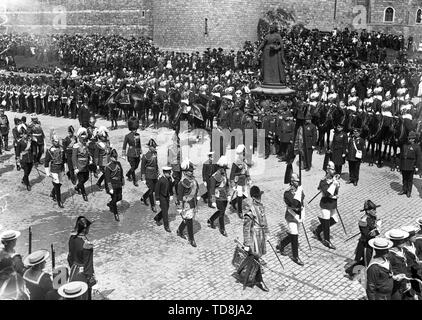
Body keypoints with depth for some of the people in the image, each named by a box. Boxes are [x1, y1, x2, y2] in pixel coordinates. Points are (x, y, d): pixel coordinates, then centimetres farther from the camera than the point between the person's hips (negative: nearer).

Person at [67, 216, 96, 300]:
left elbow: (70, 257, 7)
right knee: (85, 295, 11)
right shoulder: (87, 245, -28)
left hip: (74, 270, 7)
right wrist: (91, 278, -9)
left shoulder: (72, 238, -7)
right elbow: (88, 264, -21)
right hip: (83, 274, -7)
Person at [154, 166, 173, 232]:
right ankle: (166, 226, 10)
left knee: (166, 209, 18)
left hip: (167, 197, 7)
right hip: (162, 197, -7)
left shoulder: (169, 178, -6)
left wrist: (171, 195, 8)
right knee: (165, 211, -2)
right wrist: (157, 200, -16)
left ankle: (157, 218, 43)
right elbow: (157, 190, -18)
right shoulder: (160, 180, -25)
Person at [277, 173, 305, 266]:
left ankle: (280, 245, 41)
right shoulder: (288, 192, -20)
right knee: (294, 237, 2)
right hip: (291, 217, -7)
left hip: (298, 216, 7)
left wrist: (302, 215, 1)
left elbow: (302, 204, 8)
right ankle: (296, 257, 17)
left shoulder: (300, 189, -1)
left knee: (292, 235, 18)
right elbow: (289, 208, -22)